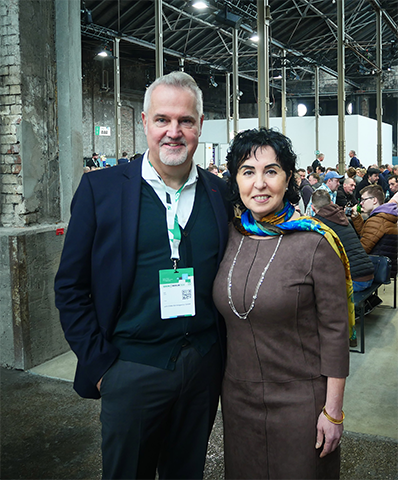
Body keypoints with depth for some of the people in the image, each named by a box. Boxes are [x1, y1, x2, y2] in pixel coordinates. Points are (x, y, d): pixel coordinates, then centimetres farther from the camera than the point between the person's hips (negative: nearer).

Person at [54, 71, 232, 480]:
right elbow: (71, 288, -6)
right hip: (132, 368, -2)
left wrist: (226, 354, 3)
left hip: (204, 367, 3)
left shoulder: (221, 194, 1)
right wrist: (100, 364, -8)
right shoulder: (100, 189, -8)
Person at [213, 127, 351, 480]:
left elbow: (335, 332, -12)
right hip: (237, 396, 5)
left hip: (300, 401, -4)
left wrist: (333, 411, -11)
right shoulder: (229, 236, -1)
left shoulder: (315, 244, -15)